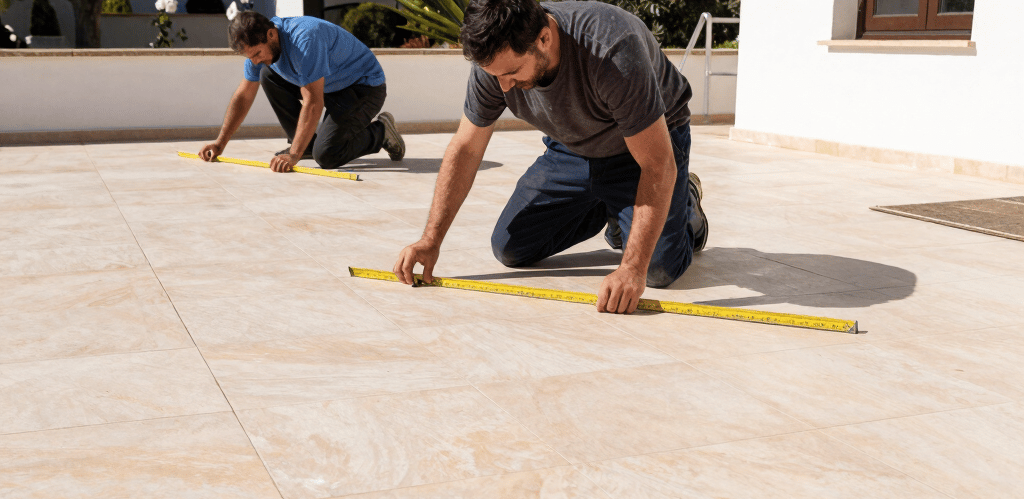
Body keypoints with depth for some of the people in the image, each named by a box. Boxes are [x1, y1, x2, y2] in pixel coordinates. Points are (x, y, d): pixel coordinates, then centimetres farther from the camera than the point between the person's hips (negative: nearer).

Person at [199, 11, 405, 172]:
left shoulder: (305, 39, -33)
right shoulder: (258, 42, -7)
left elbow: (313, 103, -36)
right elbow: (243, 96, 4)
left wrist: (294, 156, -39)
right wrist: (220, 143, 1)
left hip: (365, 87, -9)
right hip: (329, 86, 9)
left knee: (325, 156, -23)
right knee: (268, 75, -1)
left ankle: (380, 132, 2)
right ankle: (306, 144, 7)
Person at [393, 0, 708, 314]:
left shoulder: (612, 54, -41)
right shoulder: (494, 59, -23)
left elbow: (658, 167, -38)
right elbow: (465, 149, -11)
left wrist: (632, 269, -45)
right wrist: (430, 240, -16)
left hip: (648, 141, -5)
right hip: (572, 149, 5)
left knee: (658, 270, -22)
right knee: (509, 250, -1)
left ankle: (685, 201, 13)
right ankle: (606, 211, 22)